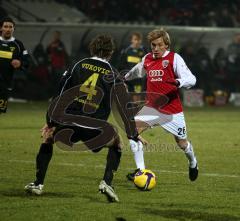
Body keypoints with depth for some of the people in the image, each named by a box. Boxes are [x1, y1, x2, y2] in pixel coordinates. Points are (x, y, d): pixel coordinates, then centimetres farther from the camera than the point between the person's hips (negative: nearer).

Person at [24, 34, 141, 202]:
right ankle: (107, 182, 8)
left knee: (48, 136, 31)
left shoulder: (79, 66, 12)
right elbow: (123, 108, 7)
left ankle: (38, 184, 25)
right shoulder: (113, 76, 9)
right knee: (116, 143, 27)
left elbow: (61, 95, 13)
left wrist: (51, 121, 19)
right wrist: (133, 134, 13)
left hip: (68, 122, 1)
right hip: (93, 128, -1)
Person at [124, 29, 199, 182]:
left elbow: (191, 79, -19)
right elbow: (138, 71, 30)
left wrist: (178, 82, -40)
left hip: (172, 109, -4)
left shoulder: (174, 58, -10)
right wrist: (125, 78, 47)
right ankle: (140, 170, -14)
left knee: (182, 143, 8)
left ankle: (193, 163, 43)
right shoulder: (147, 59, 6)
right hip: (152, 107, 4)